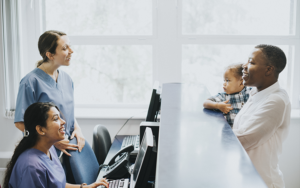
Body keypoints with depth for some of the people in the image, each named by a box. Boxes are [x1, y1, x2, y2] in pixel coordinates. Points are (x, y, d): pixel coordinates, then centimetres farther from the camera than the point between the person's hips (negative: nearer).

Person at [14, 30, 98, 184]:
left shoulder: (66, 78, 7)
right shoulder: (31, 81, -15)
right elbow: (21, 123, -14)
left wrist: (77, 128, 1)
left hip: (73, 143, 7)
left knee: (91, 179, 6)